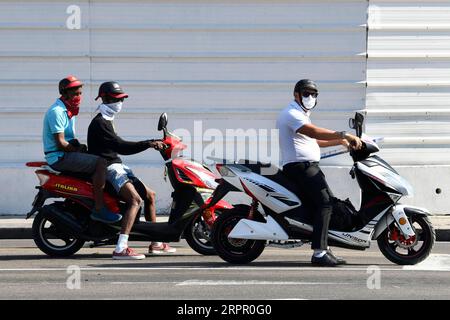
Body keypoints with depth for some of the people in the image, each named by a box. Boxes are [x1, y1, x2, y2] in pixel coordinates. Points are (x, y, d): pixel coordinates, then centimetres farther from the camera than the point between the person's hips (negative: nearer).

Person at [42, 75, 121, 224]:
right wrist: (78, 150, -8)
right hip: (59, 157, -11)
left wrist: (79, 146, 5)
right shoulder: (57, 111, -15)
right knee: (101, 163, -22)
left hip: (67, 155, 11)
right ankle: (98, 209, -25)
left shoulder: (69, 111, 18)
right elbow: (60, 143, -20)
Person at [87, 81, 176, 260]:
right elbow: (120, 146, -23)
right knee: (136, 200, -28)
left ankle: (156, 244, 24)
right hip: (108, 168, -11)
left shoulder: (106, 121, 21)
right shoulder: (99, 123, -14)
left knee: (150, 195, 17)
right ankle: (120, 249, -38)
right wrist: (148, 144, -27)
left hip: (117, 167, 11)